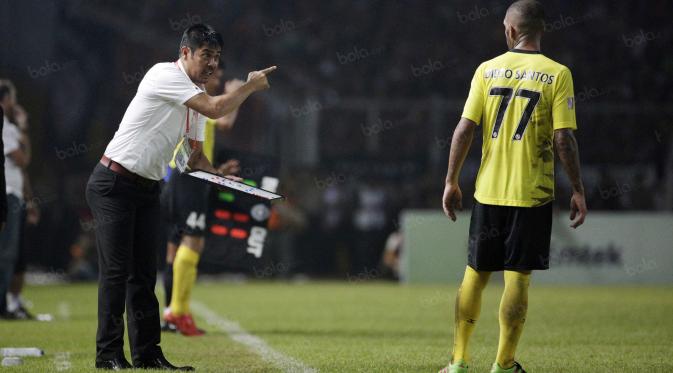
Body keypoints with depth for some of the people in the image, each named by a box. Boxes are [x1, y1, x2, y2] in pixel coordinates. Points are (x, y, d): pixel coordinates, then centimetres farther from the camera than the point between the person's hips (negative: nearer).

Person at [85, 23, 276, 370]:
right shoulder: (165, 75, -15)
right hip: (113, 184, -9)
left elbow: (194, 155, 16)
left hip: (148, 189, 9)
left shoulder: (197, 94, 13)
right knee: (116, 269, -9)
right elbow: (215, 109, -24)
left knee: (144, 273, 7)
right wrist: (251, 86, -10)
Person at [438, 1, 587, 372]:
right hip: (532, 192, -2)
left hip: (487, 191, 2)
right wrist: (578, 192, -3)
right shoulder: (557, 74, -6)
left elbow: (464, 129, -1)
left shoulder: (487, 69, 1)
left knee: (475, 273, 12)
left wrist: (451, 182, 6)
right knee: (517, 278, 1)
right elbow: (563, 139, -11)